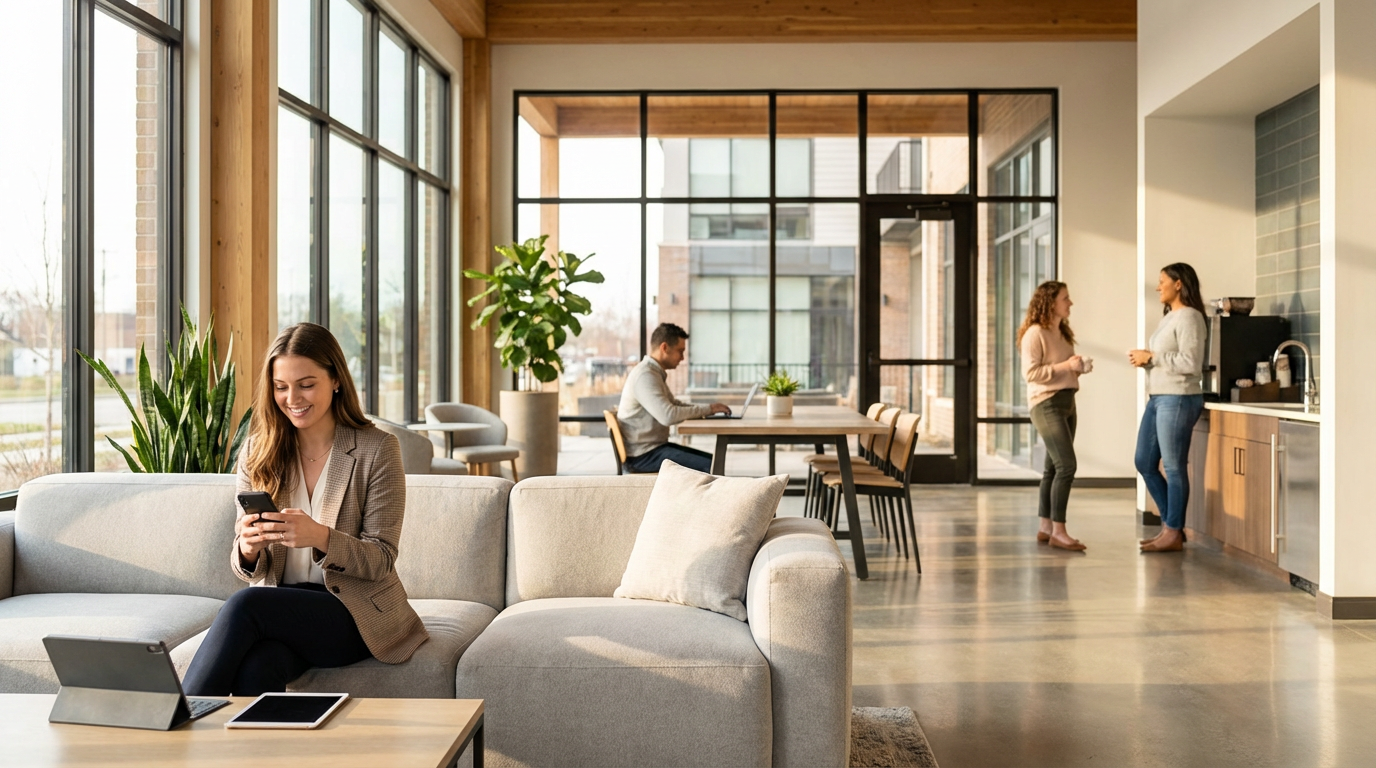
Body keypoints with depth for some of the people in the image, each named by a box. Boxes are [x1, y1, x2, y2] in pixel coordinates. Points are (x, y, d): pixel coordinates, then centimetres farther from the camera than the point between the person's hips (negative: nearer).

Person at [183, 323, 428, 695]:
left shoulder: (377, 449, -6)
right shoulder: (258, 452, 6)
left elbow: (381, 559, -8)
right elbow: (246, 567, 6)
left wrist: (320, 536, -27)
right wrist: (248, 548, -20)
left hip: (356, 613, -2)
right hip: (279, 608, 3)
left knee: (244, 605, -29)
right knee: (255, 669, -33)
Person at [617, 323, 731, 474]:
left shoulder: (655, 373, 13)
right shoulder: (645, 375, -20)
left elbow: (674, 404, 22)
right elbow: (668, 416, -29)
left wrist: (709, 407, 5)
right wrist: (707, 409, -18)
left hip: (655, 446, 11)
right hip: (643, 455, -11)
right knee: (710, 467, -18)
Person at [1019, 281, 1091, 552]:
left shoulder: (1062, 333, 17)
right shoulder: (1035, 333, -11)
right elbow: (1030, 373, -17)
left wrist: (1078, 367, 6)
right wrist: (1064, 366, -20)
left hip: (1067, 401, 9)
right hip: (1046, 403, -9)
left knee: (1054, 467, 9)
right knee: (1066, 465, -14)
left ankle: (1046, 527, 15)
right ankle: (1058, 531, -9)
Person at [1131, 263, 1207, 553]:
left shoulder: (1189, 317, -10)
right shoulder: (1169, 317, 17)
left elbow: (1190, 364, -19)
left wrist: (1151, 357, -14)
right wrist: (1144, 359, 4)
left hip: (1178, 399, -10)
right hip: (1157, 398, 10)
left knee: (1173, 467, -2)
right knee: (1144, 463, 12)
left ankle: (1174, 533, 7)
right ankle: (1170, 524, 22)